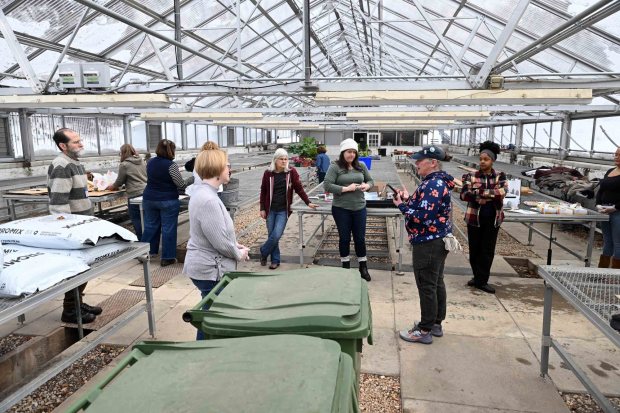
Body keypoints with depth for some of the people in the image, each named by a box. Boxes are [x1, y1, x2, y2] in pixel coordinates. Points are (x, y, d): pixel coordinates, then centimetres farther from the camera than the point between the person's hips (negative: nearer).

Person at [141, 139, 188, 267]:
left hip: (149, 199, 6)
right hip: (168, 201, -6)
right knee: (168, 229, 2)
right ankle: (167, 257, 7)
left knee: (150, 226, 15)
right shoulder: (171, 165, -16)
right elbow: (181, 185, -12)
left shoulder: (150, 163, 5)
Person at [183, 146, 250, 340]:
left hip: (207, 265, 10)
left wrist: (235, 245, 7)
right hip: (211, 269, -10)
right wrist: (239, 254, -7)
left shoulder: (203, 192, 6)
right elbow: (220, 241, -23)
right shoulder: (208, 200, -27)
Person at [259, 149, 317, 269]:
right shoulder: (268, 173, -2)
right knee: (271, 236, 5)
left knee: (276, 236, -10)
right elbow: (263, 191, 5)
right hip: (270, 210, 1)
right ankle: (275, 260, 22)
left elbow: (299, 188, 1)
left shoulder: (291, 172, -4)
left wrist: (308, 202, -3)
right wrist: (262, 209, 2)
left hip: (283, 210, -1)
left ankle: (263, 252, 16)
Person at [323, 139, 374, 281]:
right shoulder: (335, 167, -8)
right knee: (344, 238, 10)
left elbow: (370, 180, 16)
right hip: (341, 209, -3)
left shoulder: (361, 166, 6)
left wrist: (367, 185, -7)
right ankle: (346, 266, 27)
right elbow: (327, 186, -14)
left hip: (359, 208, 3)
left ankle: (363, 267, 26)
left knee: (360, 238, 11)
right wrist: (346, 189, -19)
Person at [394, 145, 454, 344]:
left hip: (428, 244, -11)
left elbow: (423, 217, -28)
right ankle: (436, 323, 31)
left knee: (427, 287, 0)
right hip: (438, 241, 11)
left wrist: (401, 205, -16)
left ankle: (425, 330, 12)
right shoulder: (438, 181, 11)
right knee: (436, 283, 18)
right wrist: (408, 199, 3)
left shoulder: (432, 185, -22)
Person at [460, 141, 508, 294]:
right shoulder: (471, 176, -1)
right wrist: (489, 195, -21)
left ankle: (481, 280, 17)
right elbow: (464, 194, -14)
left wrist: (479, 192, -21)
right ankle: (479, 278, 26)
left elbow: (502, 191, -17)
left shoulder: (500, 176, 2)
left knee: (487, 250, 6)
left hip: (492, 219, 0)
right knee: (474, 249, 8)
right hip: (474, 218, 0)